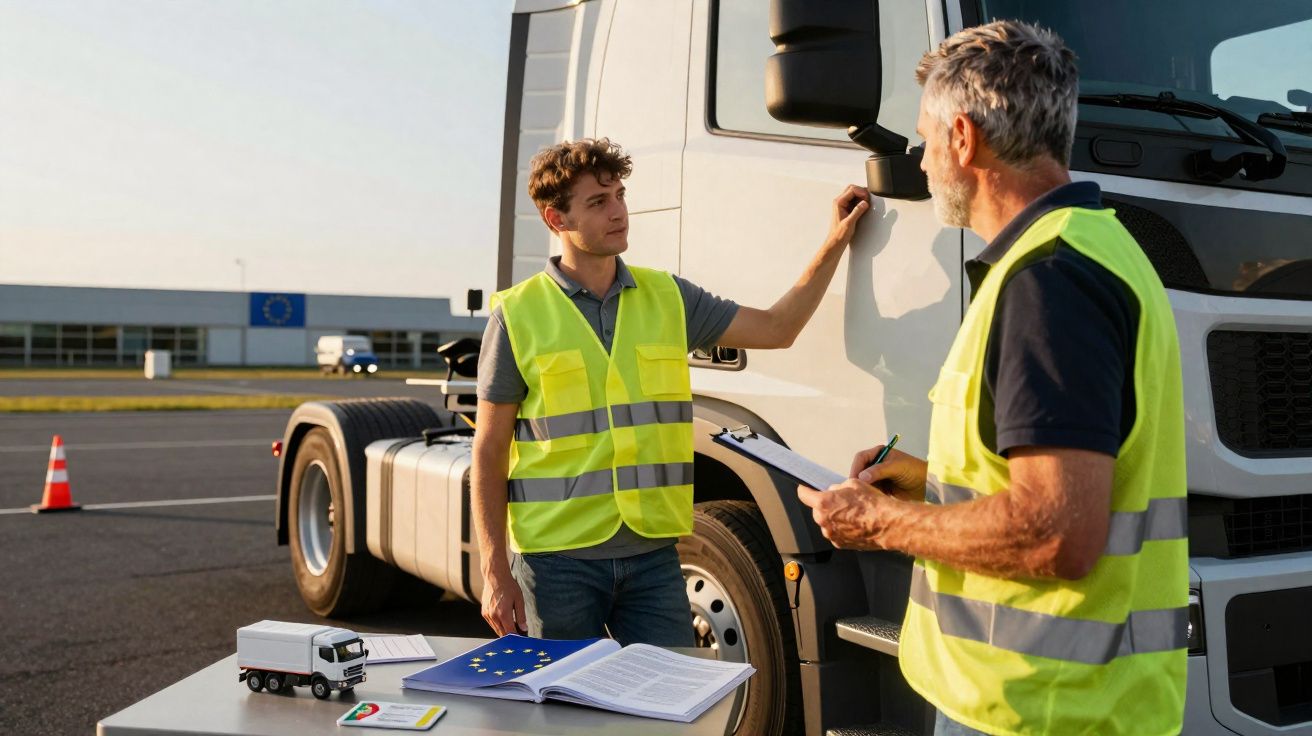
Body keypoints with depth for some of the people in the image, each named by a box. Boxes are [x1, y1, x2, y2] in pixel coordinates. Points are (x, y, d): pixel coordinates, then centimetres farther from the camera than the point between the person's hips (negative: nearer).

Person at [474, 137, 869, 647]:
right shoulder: (518, 316, -3)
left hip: (652, 553, 3)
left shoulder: (667, 298, 8)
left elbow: (776, 328, 12)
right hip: (557, 560, -3)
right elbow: (489, 452, -2)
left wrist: (835, 243, 4)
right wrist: (494, 571, -7)